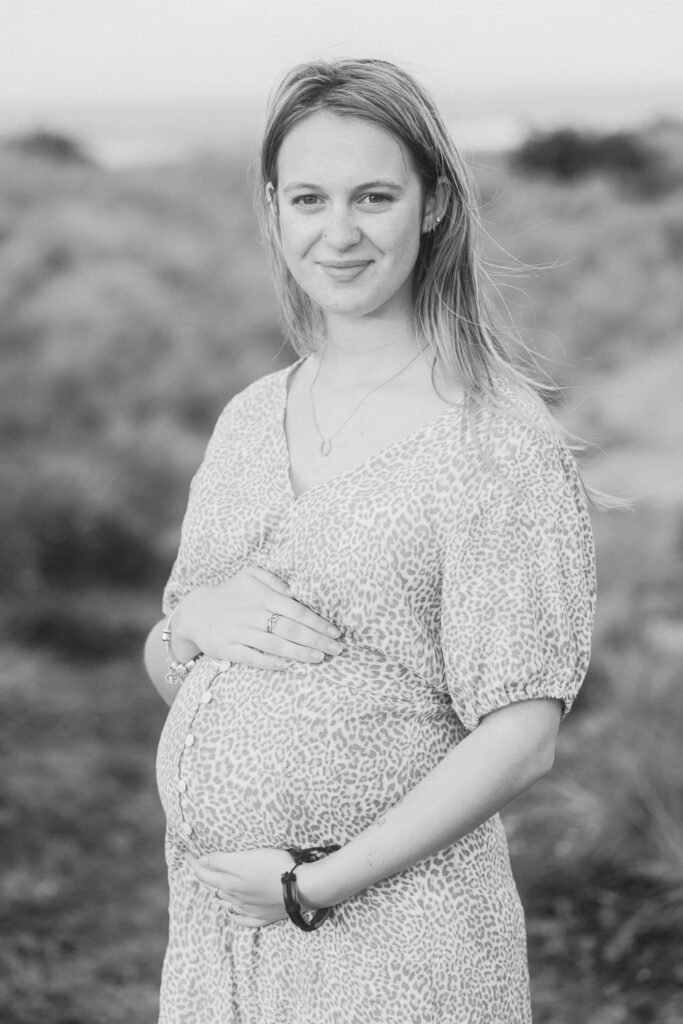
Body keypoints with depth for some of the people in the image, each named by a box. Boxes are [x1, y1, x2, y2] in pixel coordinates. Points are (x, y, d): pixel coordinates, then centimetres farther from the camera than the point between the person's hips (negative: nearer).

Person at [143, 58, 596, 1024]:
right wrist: (193, 620, -8)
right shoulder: (250, 419, 6)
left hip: (397, 940, -5)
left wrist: (314, 884, -15)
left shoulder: (495, 437, -11)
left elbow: (520, 741, -14)